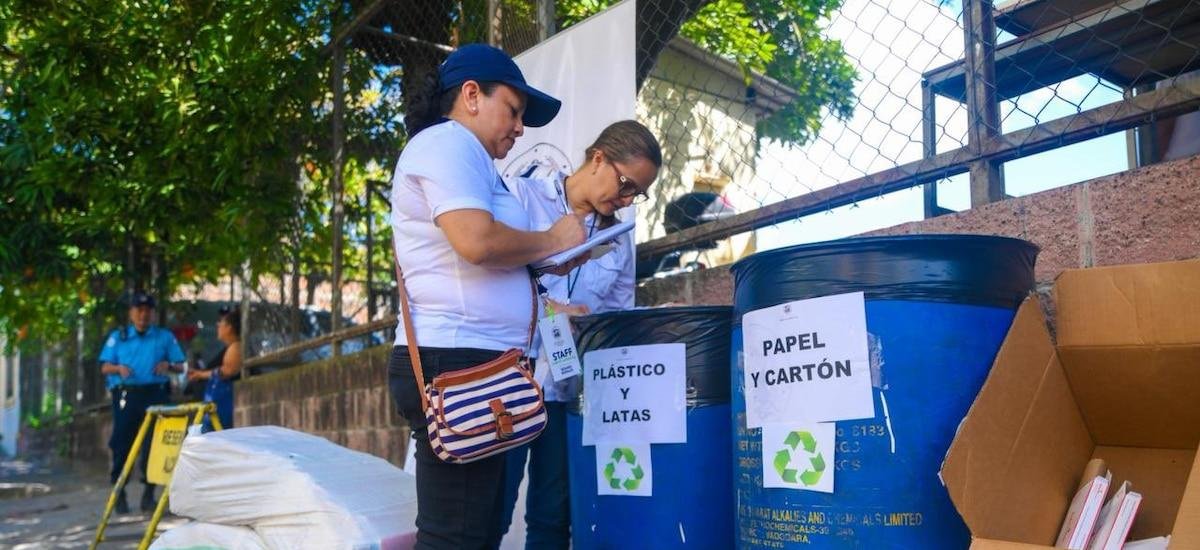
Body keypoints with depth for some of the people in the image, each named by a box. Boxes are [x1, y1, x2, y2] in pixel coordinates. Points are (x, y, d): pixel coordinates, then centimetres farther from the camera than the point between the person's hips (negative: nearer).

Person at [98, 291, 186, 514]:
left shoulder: (165, 337, 14)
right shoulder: (117, 336, 15)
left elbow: (180, 366, 10)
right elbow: (104, 367, 9)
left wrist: (168, 365, -12)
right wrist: (118, 368, -13)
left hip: (156, 395, 0)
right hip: (126, 395, 0)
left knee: (154, 443, -2)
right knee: (122, 443, 0)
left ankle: (149, 493, 7)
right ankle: (119, 493, 11)